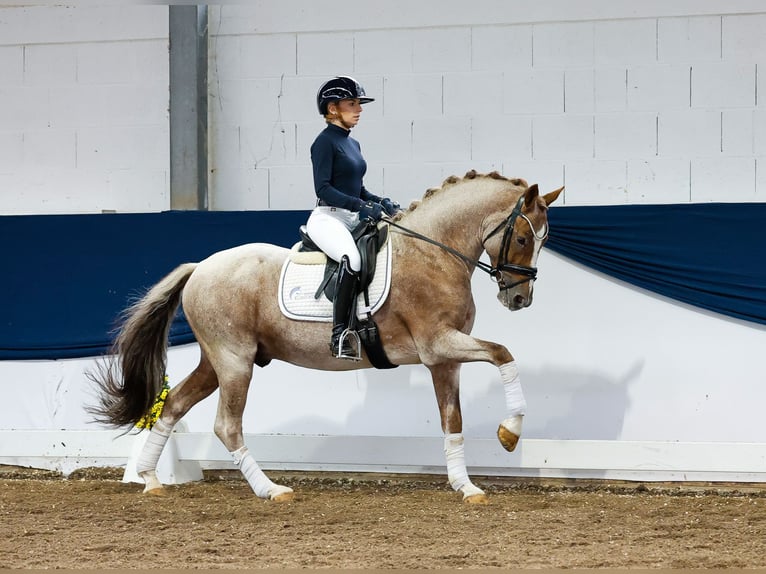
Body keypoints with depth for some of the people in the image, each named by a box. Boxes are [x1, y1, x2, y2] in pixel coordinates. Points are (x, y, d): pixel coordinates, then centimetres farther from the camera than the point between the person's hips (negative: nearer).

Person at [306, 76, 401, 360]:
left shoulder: (353, 144, 19)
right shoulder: (325, 142, -7)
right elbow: (323, 188, -16)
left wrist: (380, 202, 5)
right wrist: (360, 206, -24)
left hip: (354, 220, 10)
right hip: (327, 219, -10)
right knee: (352, 257, -37)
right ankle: (340, 334, -37)